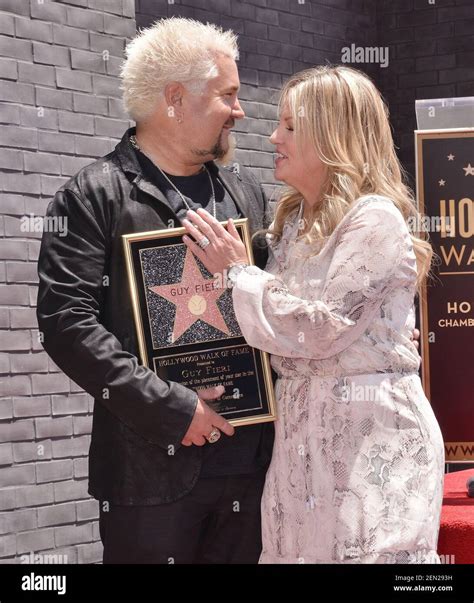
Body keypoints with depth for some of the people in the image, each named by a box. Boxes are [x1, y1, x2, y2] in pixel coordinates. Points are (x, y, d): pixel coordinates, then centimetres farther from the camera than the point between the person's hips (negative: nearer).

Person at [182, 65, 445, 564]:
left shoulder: (375, 220, -12)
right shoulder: (294, 221, 13)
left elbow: (315, 327, -18)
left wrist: (236, 271, -9)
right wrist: (233, 268, 5)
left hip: (370, 436, -8)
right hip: (301, 432, 8)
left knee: (361, 548, -3)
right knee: (298, 548, 9)